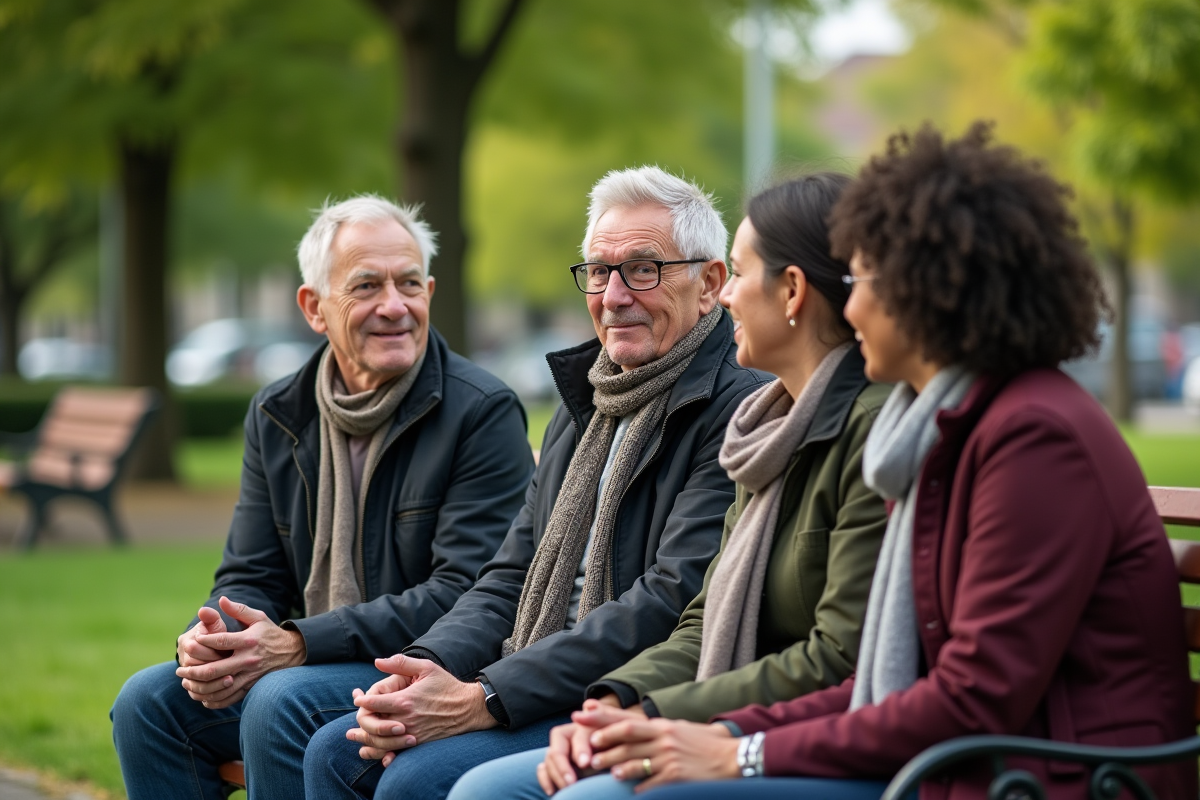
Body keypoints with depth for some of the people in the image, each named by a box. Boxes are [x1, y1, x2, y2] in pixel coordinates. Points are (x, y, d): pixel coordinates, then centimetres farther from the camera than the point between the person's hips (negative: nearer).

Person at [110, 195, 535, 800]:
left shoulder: (483, 413, -10)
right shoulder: (276, 416, 10)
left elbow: (465, 594, -17)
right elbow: (250, 576, 13)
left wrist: (298, 643, -23)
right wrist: (212, 639, -14)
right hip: (306, 665, 6)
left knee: (280, 701, -31)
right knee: (148, 699, -13)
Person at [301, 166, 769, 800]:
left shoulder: (739, 411, -11)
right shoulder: (581, 410, 19)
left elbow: (671, 601, -19)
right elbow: (513, 578, 17)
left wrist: (484, 699, -22)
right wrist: (428, 665, -5)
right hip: (542, 694, 8)